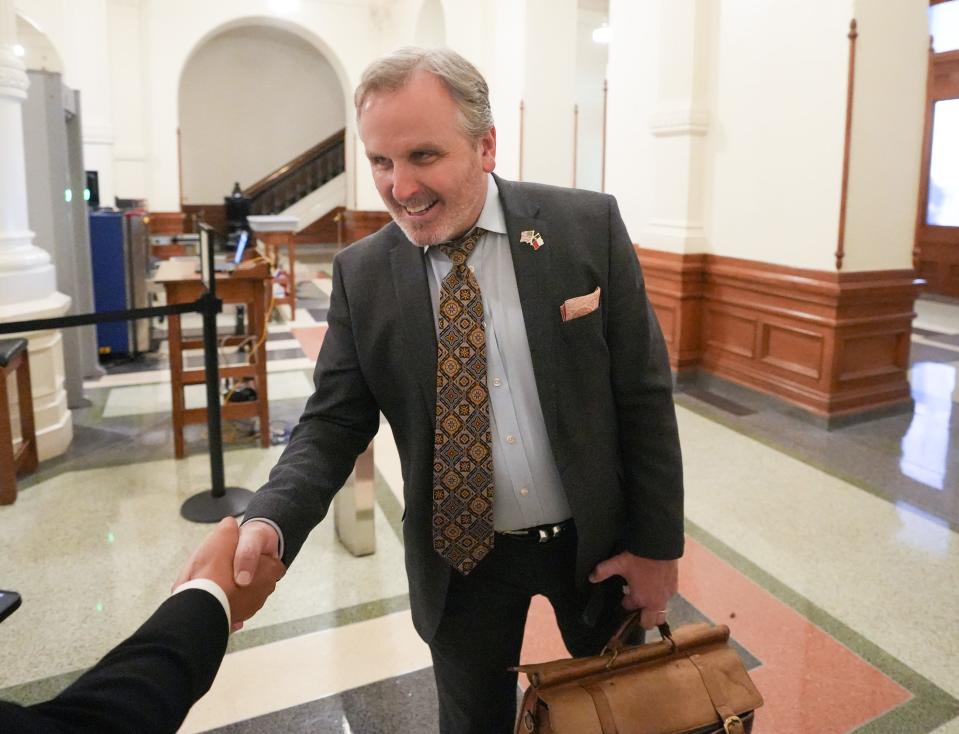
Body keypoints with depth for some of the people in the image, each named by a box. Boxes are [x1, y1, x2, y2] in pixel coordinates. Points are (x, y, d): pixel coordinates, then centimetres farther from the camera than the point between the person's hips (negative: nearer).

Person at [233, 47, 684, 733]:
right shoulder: (362, 273, -8)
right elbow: (333, 423, -5)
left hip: (597, 541, 0)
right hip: (460, 558, 1)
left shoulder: (588, 226, -13)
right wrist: (272, 521, -24)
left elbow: (644, 395, -8)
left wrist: (657, 546, -6)